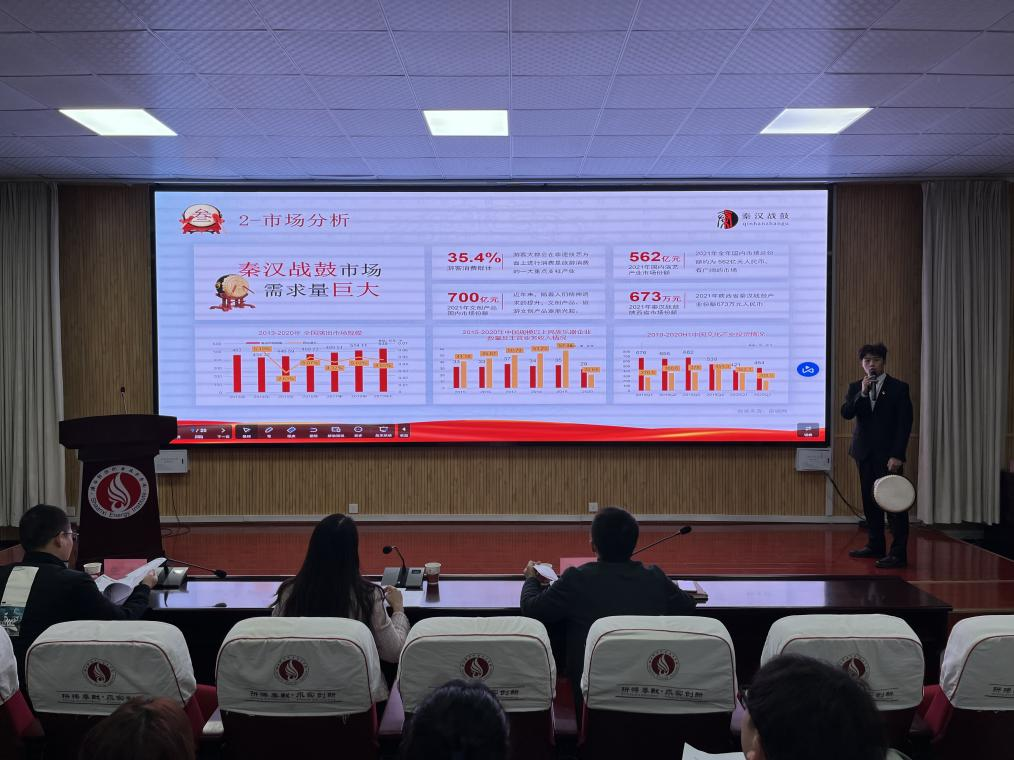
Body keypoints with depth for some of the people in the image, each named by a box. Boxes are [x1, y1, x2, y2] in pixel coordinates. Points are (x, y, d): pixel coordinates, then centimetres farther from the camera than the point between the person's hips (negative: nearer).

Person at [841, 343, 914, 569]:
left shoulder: (899, 388, -1)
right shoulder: (855, 388, 10)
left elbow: (905, 424, -6)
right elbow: (846, 413, -5)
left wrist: (897, 455, -14)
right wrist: (862, 393, -18)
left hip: (888, 455, -4)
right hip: (865, 453, 5)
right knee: (870, 501, 11)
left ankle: (898, 553, -8)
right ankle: (875, 545, 21)